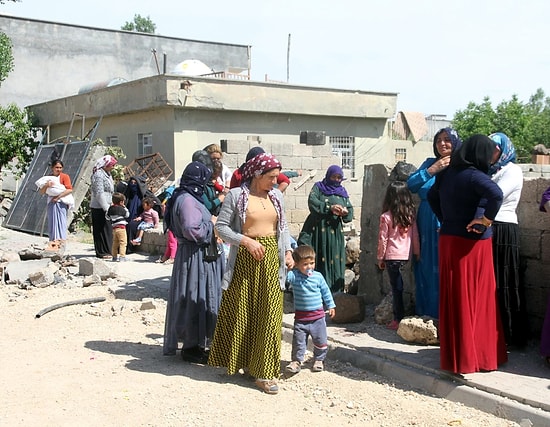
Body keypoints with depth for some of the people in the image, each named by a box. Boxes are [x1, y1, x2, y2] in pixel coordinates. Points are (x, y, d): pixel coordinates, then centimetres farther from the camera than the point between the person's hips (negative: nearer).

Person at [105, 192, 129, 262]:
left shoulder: (110, 208, 8)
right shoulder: (121, 209, -10)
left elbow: (107, 217, 17)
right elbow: (127, 215, 3)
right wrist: (125, 207, 9)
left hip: (114, 228, 7)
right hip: (121, 228, -7)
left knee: (115, 243, 16)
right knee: (123, 242, -5)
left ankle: (114, 256, 21)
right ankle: (122, 256, -11)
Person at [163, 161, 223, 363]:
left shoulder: (188, 198, 14)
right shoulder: (188, 201, -19)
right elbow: (193, 231, -27)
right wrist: (211, 224, -12)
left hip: (198, 257, 11)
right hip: (195, 258, -11)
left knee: (198, 300, 16)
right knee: (196, 300, -2)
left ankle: (194, 344, 26)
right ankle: (192, 347, 7)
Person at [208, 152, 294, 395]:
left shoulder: (276, 196, 10)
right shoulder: (236, 196, -5)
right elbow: (221, 226, -7)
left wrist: (288, 251, 3)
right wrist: (246, 241, -17)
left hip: (271, 259, 4)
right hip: (245, 259, -4)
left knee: (269, 314, 2)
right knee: (241, 312, 6)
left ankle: (263, 370, 8)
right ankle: (238, 360, 25)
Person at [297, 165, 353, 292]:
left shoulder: (342, 192, 17)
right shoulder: (318, 187, 6)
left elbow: (350, 209, 10)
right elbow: (312, 202, -11)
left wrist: (345, 212, -15)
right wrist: (330, 208, -23)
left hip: (335, 231, 3)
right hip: (319, 229, -3)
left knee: (335, 259, 0)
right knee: (319, 259, -8)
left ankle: (335, 290, 3)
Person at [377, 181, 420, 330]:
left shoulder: (386, 216, -10)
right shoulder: (410, 215, 1)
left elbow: (383, 239, -6)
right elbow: (415, 236, 4)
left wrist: (380, 258, 2)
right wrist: (417, 253, 13)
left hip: (392, 256, -4)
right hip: (406, 255, 4)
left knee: (396, 287, 2)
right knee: (398, 286, 12)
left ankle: (398, 320, 6)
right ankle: (400, 317, 15)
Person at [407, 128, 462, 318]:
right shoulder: (430, 163, 12)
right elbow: (411, 184, 0)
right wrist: (432, 170, -8)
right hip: (427, 226, 5)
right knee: (426, 269, 9)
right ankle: (426, 311, 20)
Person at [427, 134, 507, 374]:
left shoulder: (447, 173, 8)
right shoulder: (474, 175, -16)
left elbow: (432, 196, 23)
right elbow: (496, 194, -34)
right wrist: (486, 219, -20)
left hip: (449, 240, 7)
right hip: (471, 244, -7)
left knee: (453, 298, 12)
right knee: (475, 299, 2)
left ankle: (454, 354, 22)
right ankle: (472, 356, 9)